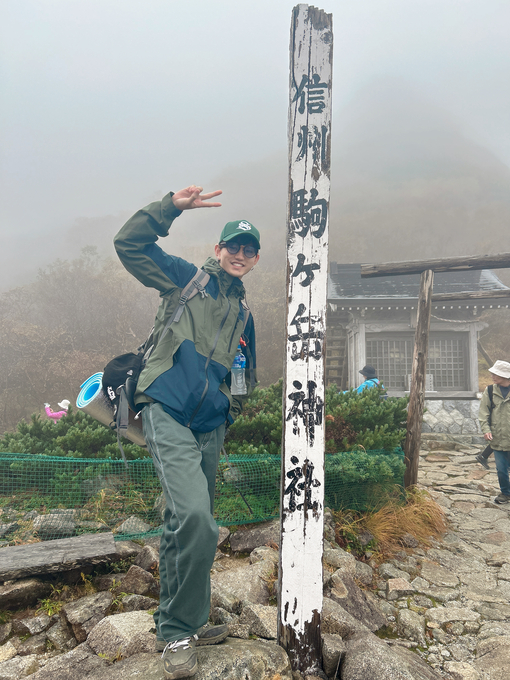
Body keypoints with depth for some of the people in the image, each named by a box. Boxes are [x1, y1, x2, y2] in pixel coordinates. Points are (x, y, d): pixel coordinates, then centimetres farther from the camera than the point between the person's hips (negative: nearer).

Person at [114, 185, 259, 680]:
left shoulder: (244, 314, 22)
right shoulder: (185, 278, 8)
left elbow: (246, 372, 34)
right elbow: (129, 244, 0)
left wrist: (234, 407, 21)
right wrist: (171, 207, -8)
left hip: (210, 428, 6)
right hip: (168, 414, -6)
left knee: (186, 525, 13)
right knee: (195, 517, -22)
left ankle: (176, 624, 31)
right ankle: (178, 634, -2)